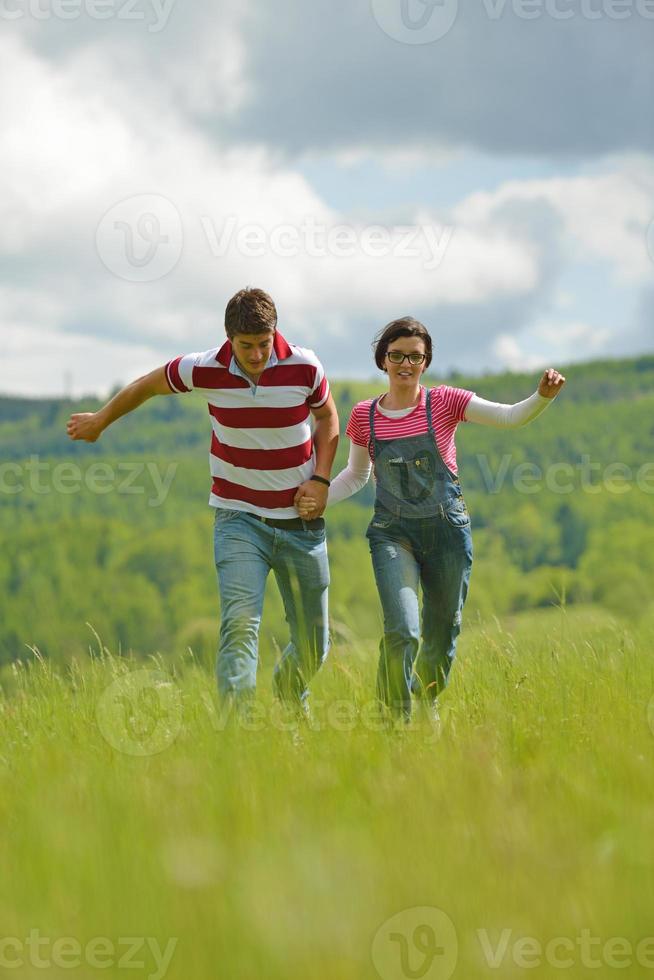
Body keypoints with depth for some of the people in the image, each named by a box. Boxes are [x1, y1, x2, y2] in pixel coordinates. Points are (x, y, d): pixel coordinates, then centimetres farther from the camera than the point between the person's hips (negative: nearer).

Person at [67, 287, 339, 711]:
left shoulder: (305, 368, -11)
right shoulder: (204, 370, -13)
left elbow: (327, 417, 10)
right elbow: (146, 386, 8)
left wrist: (321, 479, -4)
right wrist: (101, 420, 23)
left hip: (300, 520, 1)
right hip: (239, 517, -1)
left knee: (314, 646, 9)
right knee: (240, 623, -23)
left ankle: (290, 692, 43)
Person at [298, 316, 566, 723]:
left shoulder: (444, 402, -2)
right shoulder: (365, 415, 2)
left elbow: (509, 416, -13)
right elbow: (356, 474, 16)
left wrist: (542, 397, -33)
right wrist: (319, 498, -2)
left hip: (447, 530, 1)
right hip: (393, 534, -1)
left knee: (442, 633, 11)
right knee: (401, 631, -19)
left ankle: (428, 702, 40)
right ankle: (397, 718, -1)